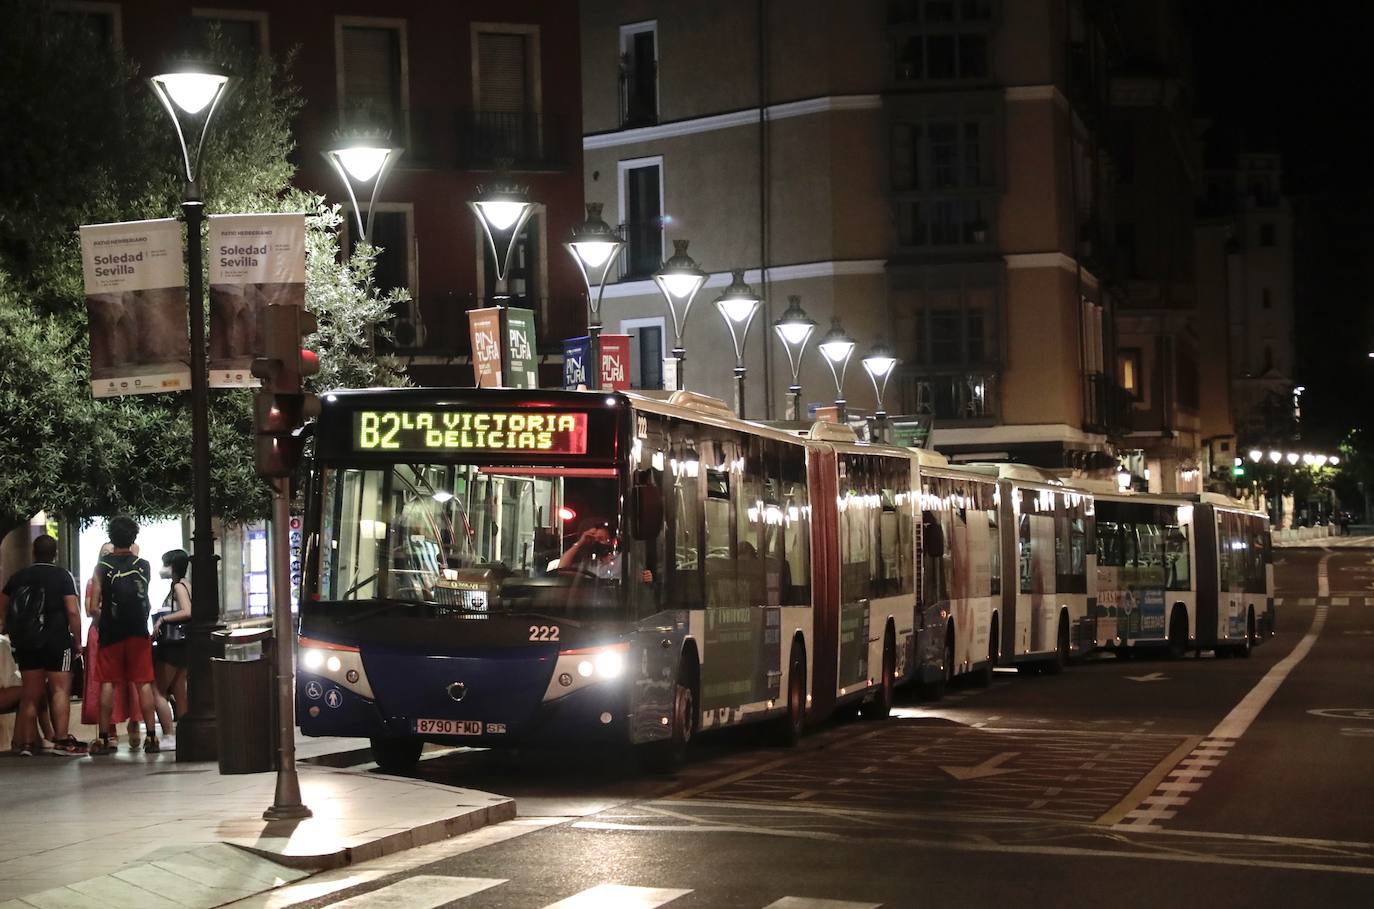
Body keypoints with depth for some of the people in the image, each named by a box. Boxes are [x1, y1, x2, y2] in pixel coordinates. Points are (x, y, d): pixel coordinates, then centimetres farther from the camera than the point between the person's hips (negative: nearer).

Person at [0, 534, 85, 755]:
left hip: (26, 643, 4)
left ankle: (27, 742, 10)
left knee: (31, 693, 10)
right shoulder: (62, 576, -4)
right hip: (57, 641, -4)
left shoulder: (18, 577, 9)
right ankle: (62, 740, -10)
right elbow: (72, 611, -11)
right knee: (60, 689, -3)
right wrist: (77, 641, -4)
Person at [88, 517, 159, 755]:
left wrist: (99, 615, 13)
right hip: (138, 630, 1)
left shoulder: (103, 566, -4)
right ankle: (150, 737, -1)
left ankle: (105, 737, 2)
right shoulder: (144, 566, 1)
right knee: (144, 683, 2)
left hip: (111, 631, -1)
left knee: (108, 683, 3)